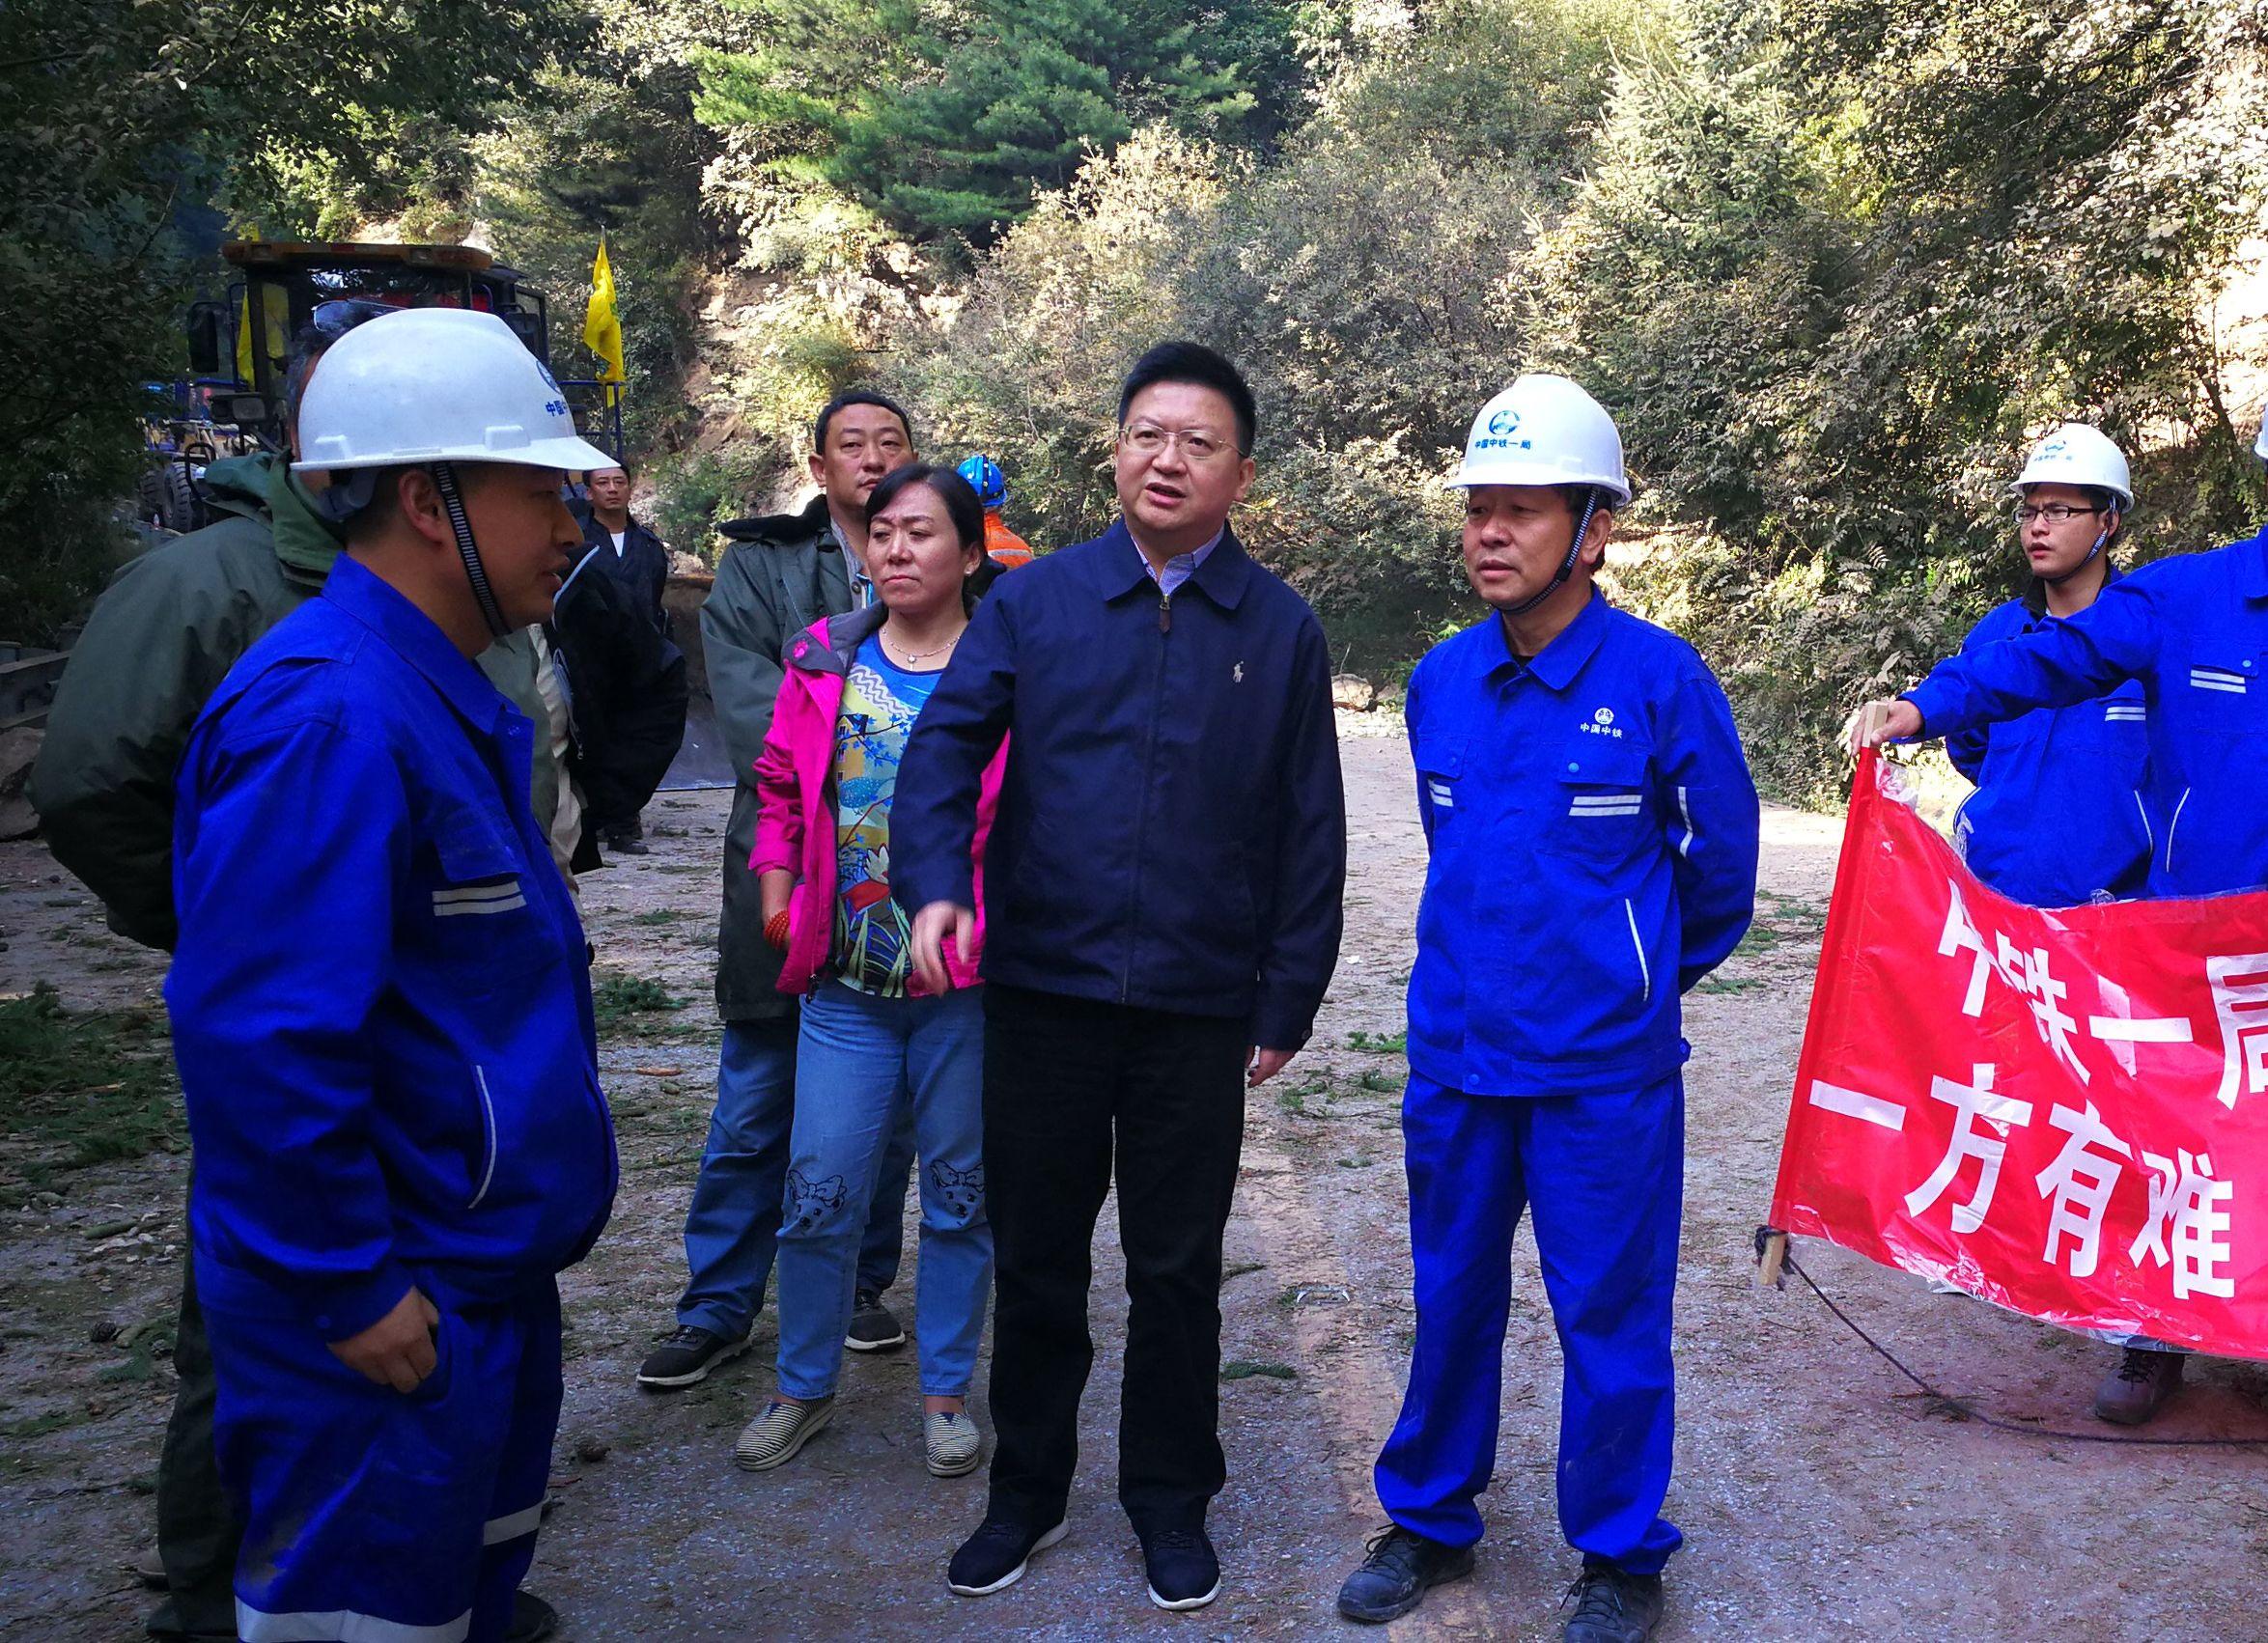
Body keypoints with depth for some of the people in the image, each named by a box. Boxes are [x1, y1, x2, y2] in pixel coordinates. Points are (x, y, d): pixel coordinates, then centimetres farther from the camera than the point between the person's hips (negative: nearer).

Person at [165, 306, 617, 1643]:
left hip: (486, 1272, 10)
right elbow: (258, 1037, -29)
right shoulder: (330, 716, -24)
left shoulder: (444, 700, 9)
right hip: (386, 1323, -10)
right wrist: (348, 1290, -22)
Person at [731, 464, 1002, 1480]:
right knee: (819, 1192, 5)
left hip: (968, 983, -2)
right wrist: (778, 903, 6)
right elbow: (779, 787, 13)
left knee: (960, 1195, 10)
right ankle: (805, 1387, 27)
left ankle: (946, 1392, 28)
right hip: (845, 980, 3)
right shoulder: (825, 661, 5)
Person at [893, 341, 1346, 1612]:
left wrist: (1290, 1001, 1)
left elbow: (1309, 831, 3)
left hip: (1198, 1012, 0)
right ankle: (1027, 1492, 32)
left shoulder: (1281, 629, 1)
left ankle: (1172, 1501, 31)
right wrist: (935, 880, -21)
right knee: (1035, 1256, 13)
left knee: (1178, 1268, 12)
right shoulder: (1036, 600, 2)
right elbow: (948, 743, -3)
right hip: (1042, 992, 1)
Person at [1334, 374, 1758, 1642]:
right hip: (1456, 1053, 4)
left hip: (1604, 1068, -4)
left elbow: (1722, 852, 0)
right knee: (1451, 1301, 16)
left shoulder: (1659, 677, -12)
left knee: (1610, 1322, 7)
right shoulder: (1441, 680, 2)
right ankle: (1431, 1521, 34)